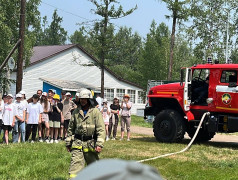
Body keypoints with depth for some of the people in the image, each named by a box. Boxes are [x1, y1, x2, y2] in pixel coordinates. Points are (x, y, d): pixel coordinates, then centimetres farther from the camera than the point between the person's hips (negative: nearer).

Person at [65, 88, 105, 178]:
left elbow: (101, 129, -7)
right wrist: (68, 143, 13)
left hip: (90, 144, -2)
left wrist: (99, 144, -16)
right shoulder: (76, 112, 8)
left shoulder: (95, 112, -3)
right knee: (75, 165, -9)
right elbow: (71, 128, 16)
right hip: (77, 144, 2)